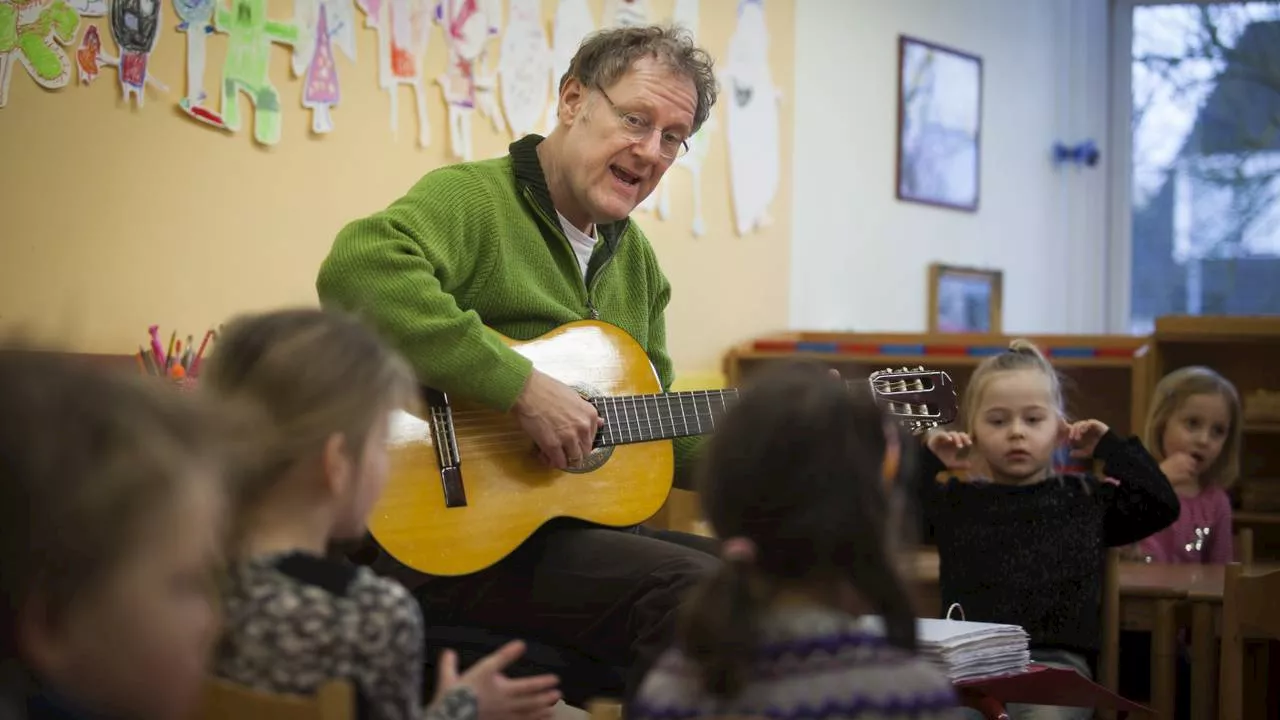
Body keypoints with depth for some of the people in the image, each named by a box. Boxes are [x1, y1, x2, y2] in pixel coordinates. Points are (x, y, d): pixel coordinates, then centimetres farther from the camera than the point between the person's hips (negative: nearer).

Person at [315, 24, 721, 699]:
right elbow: (357, 270, -32)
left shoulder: (636, 261, 17)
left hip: (577, 520, 9)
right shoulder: (472, 198, -10)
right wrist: (521, 385, -31)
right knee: (694, 591, -25)